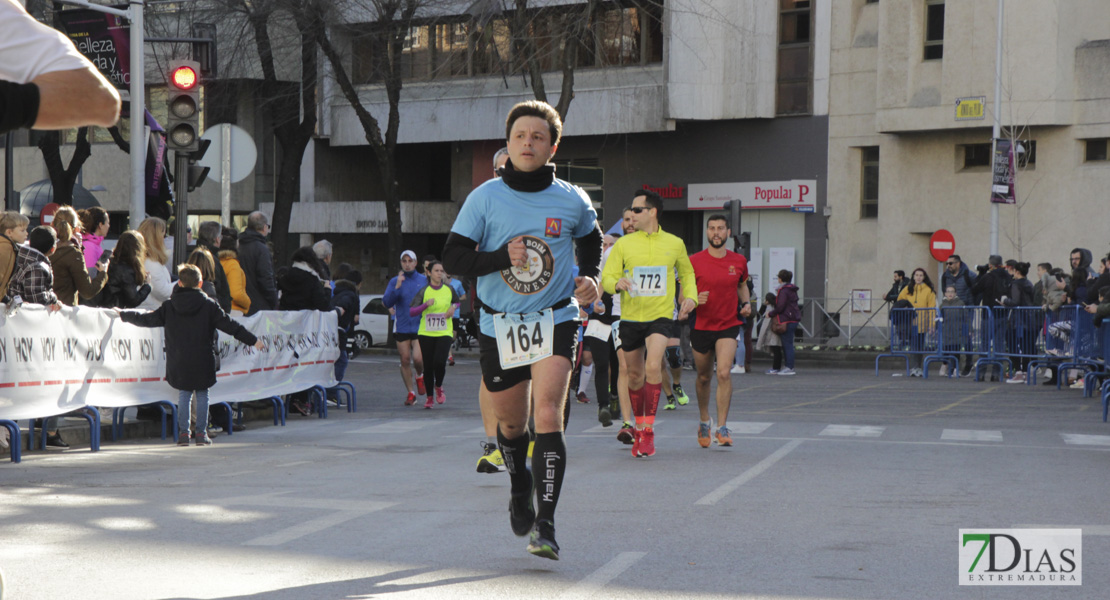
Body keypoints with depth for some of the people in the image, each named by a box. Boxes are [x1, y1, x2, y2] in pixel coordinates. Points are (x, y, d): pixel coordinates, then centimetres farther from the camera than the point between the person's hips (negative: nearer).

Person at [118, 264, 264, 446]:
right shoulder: (208, 305, -3)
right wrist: (253, 340, 2)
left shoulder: (169, 306, 1)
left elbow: (147, 319, 10)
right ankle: (201, 433, 4)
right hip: (202, 362, -1)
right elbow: (229, 325, -3)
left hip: (178, 363, 1)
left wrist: (123, 315, 26)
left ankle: (183, 432, 6)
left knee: (183, 394, 12)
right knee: (202, 395, 8)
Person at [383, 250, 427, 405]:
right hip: (401, 327, 1)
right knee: (405, 359, 3)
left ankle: (420, 377, 18)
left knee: (418, 358, -16)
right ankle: (411, 393, 15)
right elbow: (387, 302, -7)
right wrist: (397, 287, -19)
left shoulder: (424, 281, 5)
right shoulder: (395, 281, 3)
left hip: (420, 326, -1)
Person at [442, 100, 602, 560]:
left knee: (548, 415, -18)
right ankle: (520, 489, 45)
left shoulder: (572, 201, -1)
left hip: (555, 321, -1)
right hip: (499, 327, 1)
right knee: (511, 423, 14)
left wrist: (590, 279, 2)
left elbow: (591, 241, 20)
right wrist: (501, 257, -21)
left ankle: (545, 524, -20)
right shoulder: (485, 198, -4)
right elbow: (453, 258, -5)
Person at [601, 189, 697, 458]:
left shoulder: (675, 244, 3)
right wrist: (617, 283, -23)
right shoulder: (623, 244, 1)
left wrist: (690, 296, 2)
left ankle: (649, 429, -12)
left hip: (661, 315, -2)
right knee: (635, 374, 11)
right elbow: (607, 277, 0)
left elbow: (686, 273, 19)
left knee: (653, 367, -22)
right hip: (630, 317, 2)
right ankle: (639, 426, 31)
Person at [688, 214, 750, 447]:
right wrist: (694, 300, -21)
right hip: (701, 326, 0)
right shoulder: (695, 261, -5)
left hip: (728, 325, 0)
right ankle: (704, 422, 34)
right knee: (703, 378, 11)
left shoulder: (738, 261, 3)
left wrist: (746, 303, 3)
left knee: (724, 373, -17)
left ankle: (722, 427, -12)